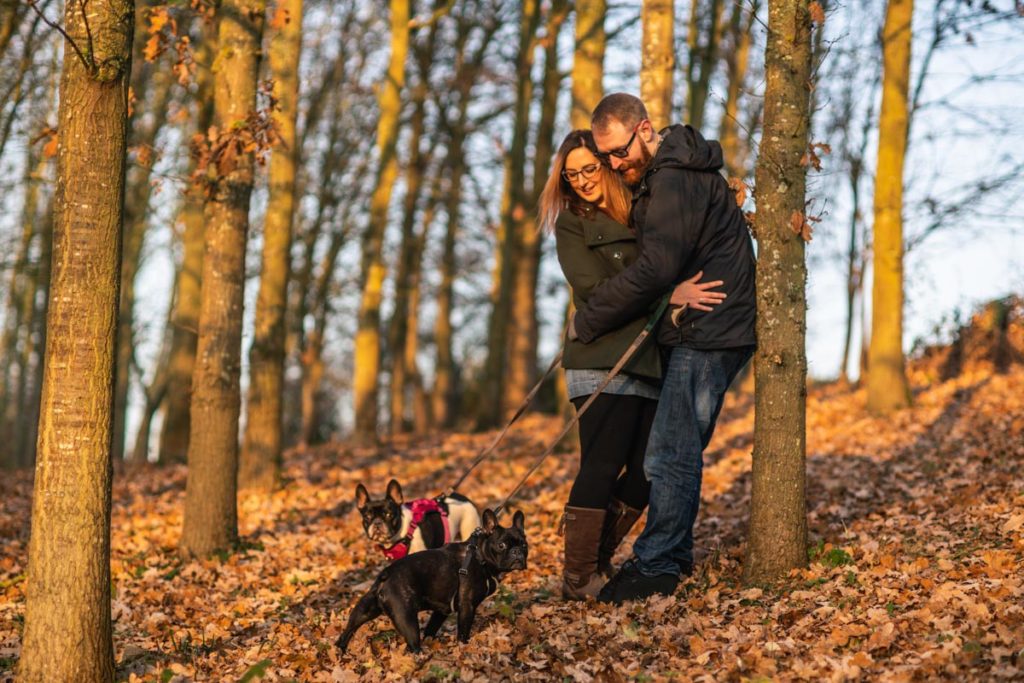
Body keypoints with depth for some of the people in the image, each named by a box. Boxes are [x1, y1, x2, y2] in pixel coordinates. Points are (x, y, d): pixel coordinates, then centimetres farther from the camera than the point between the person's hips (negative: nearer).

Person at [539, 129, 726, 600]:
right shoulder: (572, 223, 3)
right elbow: (595, 288, -11)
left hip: (651, 363, 5)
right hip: (603, 363, -5)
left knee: (647, 472, 3)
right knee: (603, 467, -12)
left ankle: (597, 562, 17)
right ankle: (579, 578, -6)